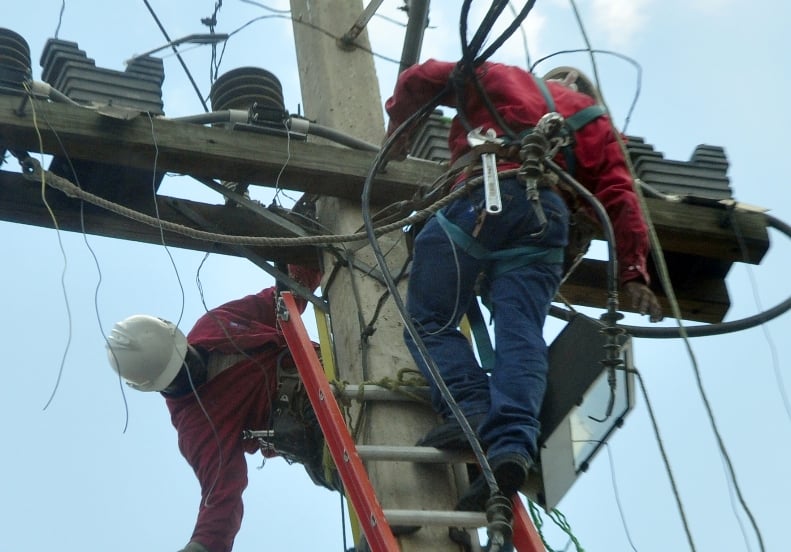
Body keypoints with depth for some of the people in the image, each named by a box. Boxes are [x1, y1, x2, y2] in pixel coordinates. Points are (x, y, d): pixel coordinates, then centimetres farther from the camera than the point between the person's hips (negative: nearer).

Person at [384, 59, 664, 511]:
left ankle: (473, 410, -23)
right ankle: (512, 443, -30)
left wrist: (400, 127, 44)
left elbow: (420, 79, 27)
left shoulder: (500, 78, 29)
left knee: (430, 320, 0)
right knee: (522, 335, -9)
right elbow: (620, 197, 17)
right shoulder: (593, 118, 31)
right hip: (549, 217, 2)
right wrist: (634, 273, 15)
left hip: (484, 199, -2)